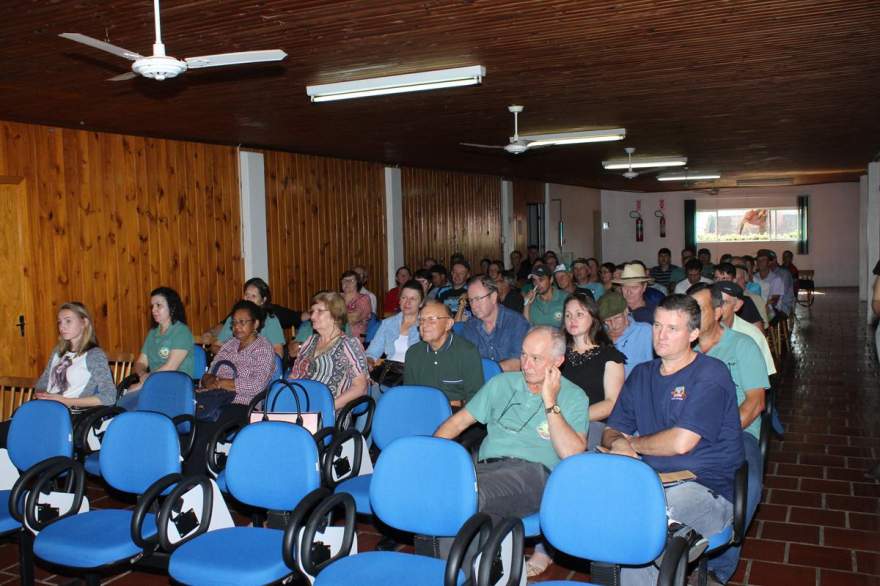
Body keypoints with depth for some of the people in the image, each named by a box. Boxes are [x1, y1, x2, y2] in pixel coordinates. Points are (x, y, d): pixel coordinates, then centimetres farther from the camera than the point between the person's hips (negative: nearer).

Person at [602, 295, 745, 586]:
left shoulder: (711, 374, -6)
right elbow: (612, 431, 17)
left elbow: (681, 442, -16)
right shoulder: (641, 374, 16)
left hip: (706, 488, -6)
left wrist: (631, 443, 0)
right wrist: (617, 443, -8)